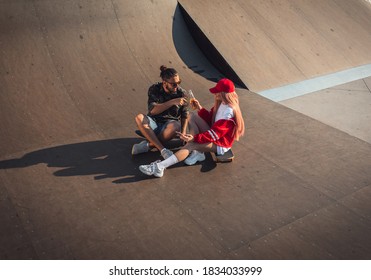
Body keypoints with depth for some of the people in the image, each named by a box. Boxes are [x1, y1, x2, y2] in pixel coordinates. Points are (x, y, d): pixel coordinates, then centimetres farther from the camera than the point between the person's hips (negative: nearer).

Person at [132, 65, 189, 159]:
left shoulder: (181, 93, -2)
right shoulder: (154, 89, -6)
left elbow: (185, 115, 2)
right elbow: (153, 110, -19)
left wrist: (183, 133, -14)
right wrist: (172, 102, -29)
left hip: (168, 125, 0)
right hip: (154, 123, 1)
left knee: (175, 126, -36)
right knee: (139, 118, -31)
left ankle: (148, 144, -22)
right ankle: (162, 150, -33)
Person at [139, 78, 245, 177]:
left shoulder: (228, 110, -25)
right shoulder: (222, 104, 4)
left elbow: (216, 133, -30)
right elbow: (211, 119, 16)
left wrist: (194, 138, -36)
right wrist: (200, 109, 2)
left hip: (221, 144, -10)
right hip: (215, 134, 10)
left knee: (190, 145, -30)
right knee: (193, 117, 0)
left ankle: (159, 167, -41)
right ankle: (197, 153, -10)